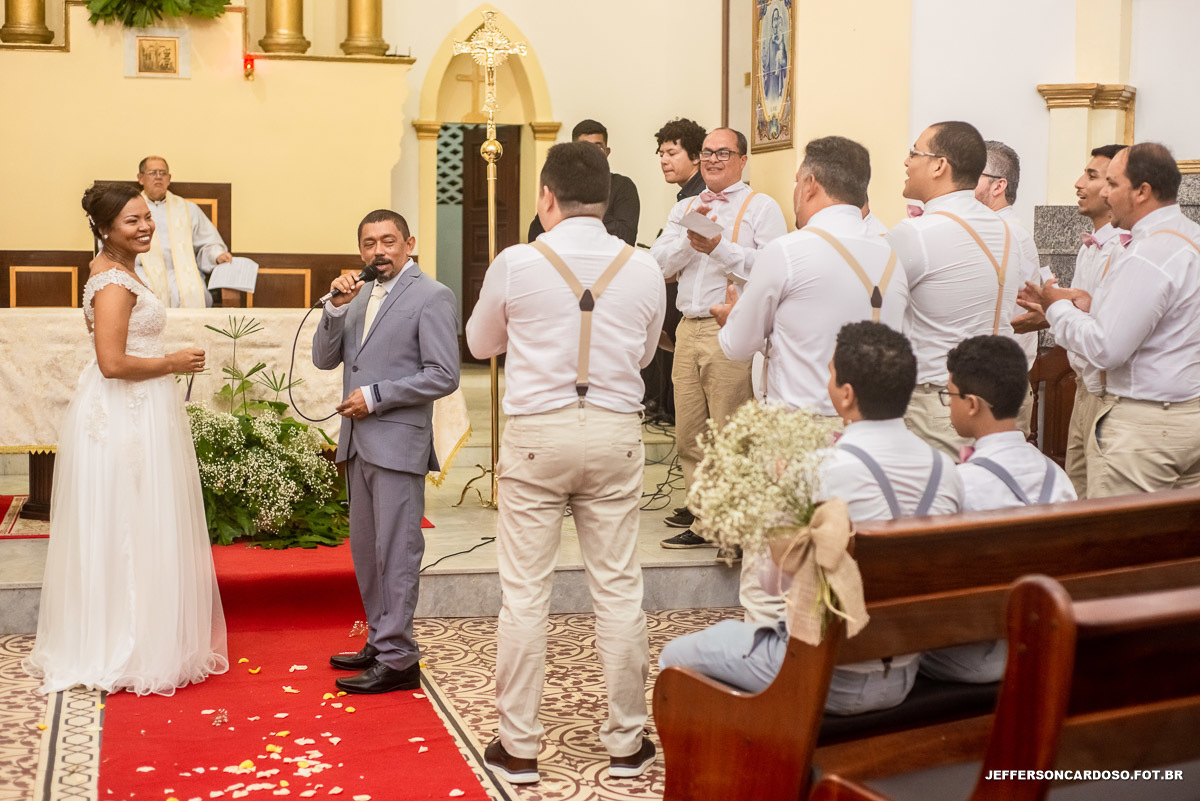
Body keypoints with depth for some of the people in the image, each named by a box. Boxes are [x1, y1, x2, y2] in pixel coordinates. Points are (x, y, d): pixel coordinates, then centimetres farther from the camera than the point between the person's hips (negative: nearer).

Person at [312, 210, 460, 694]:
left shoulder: (432, 297, -8)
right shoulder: (362, 297, 15)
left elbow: (443, 376, -14)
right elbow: (324, 359, 11)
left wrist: (375, 396, -14)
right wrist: (336, 309, -4)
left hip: (399, 444, -8)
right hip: (359, 442, 8)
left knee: (396, 551, -4)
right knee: (365, 549, 15)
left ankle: (398, 660, 1)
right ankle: (380, 641, 27)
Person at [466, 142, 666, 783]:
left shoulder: (516, 264, -7)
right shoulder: (643, 269, -2)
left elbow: (479, 343, 9)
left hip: (536, 434, -2)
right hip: (615, 434, 2)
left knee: (525, 593, 5)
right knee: (617, 590, 9)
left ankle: (518, 746, 13)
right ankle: (625, 742, 18)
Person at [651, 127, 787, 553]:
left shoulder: (761, 207, 1)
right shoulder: (685, 208, 19)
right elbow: (659, 264, 8)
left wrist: (718, 247, -18)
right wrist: (690, 235, -8)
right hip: (689, 328, 7)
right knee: (689, 432, 10)